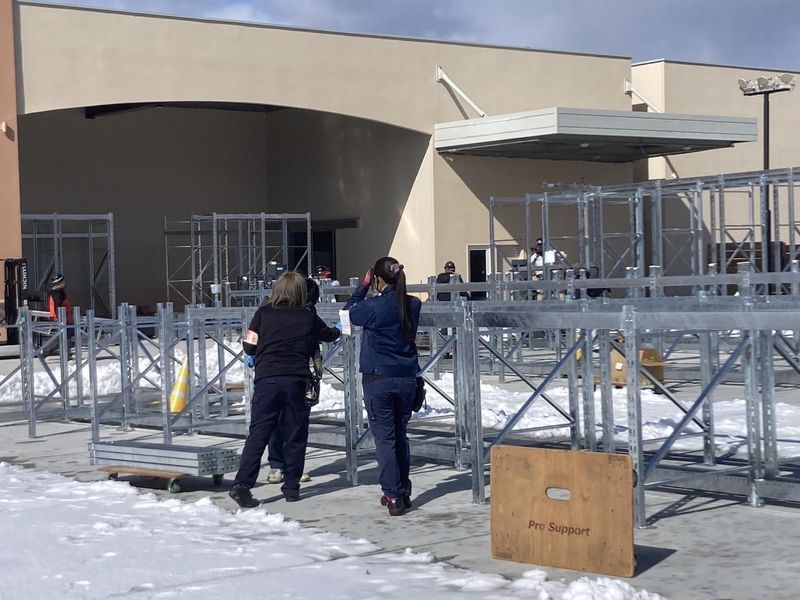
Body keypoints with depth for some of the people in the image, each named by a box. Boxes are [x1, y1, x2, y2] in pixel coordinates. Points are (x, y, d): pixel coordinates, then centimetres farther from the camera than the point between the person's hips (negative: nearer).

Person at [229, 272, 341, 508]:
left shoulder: (264, 313, 3)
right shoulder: (309, 317, 7)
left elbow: (249, 347, 5)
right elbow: (328, 334, 27)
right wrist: (338, 331, 50)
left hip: (266, 379, 0)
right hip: (296, 381, 0)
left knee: (258, 434, 0)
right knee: (295, 435, 11)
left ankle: (242, 484, -10)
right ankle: (291, 487, 14)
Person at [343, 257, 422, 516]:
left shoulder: (374, 307, -14)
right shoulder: (413, 305, -1)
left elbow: (349, 310, 4)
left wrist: (363, 285, 11)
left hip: (378, 378, -5)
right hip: (406, 378, 5)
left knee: (384, 438, -1)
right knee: (400, 436, 16)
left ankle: (394, 496, -5)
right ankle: (403, 493, 21)